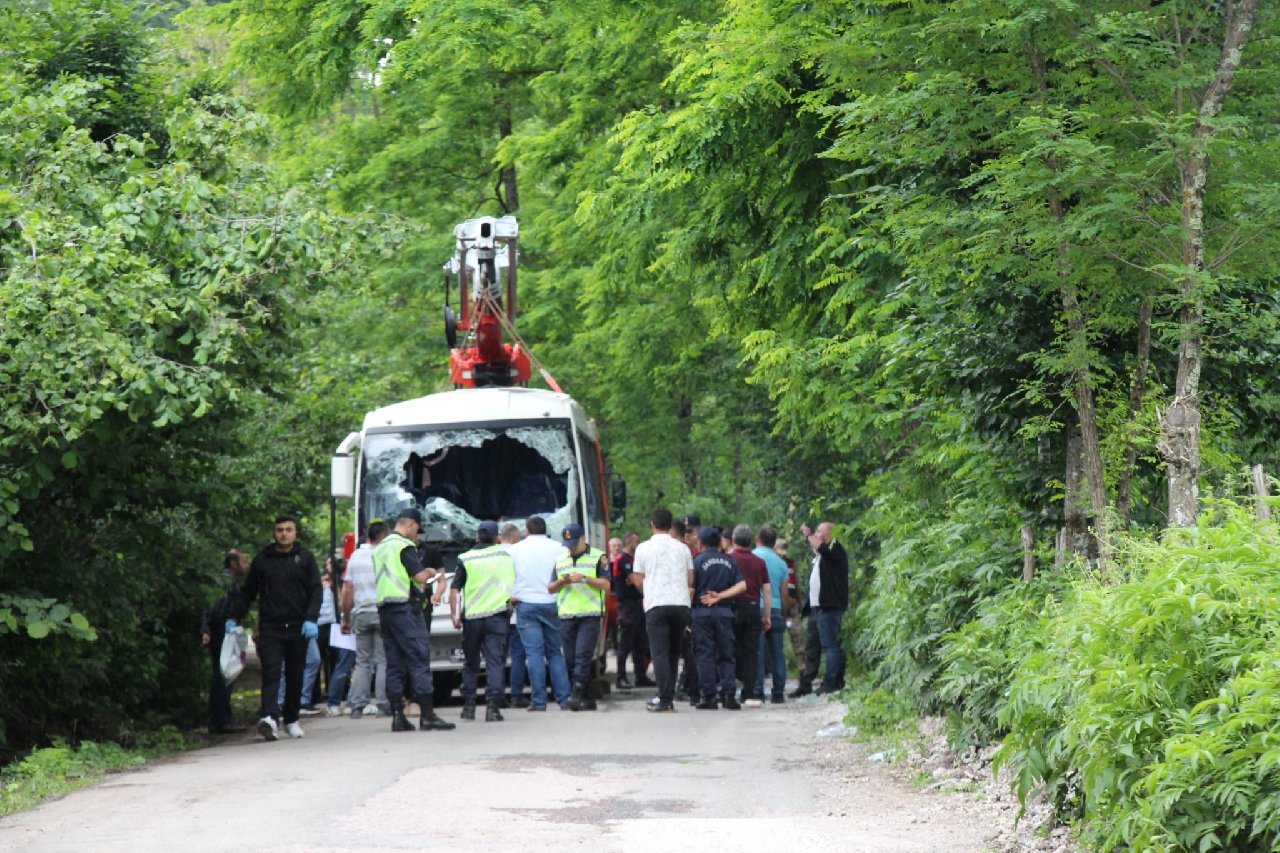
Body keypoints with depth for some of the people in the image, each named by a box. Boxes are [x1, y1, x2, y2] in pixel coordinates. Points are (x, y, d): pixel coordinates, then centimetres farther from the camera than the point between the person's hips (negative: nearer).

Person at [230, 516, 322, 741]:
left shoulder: (305, 558, 7)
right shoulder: (262, 560, 8)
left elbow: (316, 590, 3)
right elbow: (247, 592, 15)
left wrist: (311, 619, -10)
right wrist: (234, 617, 5)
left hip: (298, 629, 1)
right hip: (270, 628, -1)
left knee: (295, 676, 8)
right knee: (271, 673, -14)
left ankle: (291, 720, 20)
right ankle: (269, 717, -27)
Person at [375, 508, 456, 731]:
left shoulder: (380, 548, 20)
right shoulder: (405, 546, -8)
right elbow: (419, 577, -15)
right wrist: (429, 573, 7)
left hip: (384, 608, 9)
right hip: (404, 608, -9)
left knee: (394, 663, 8)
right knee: (419, 658, -8)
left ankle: (397, 715, 5)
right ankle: (427, 715, -12)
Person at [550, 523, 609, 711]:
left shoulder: (598, 557, 3)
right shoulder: (560, 560, 17)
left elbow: (605, 584, -5)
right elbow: (550, 588, 17)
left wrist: (585, 579, -17)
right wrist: (562, 582, -3)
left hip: (590, 614, -5)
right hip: (566, 616, 5)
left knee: (583, 655, -16)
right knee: (571, 659, 2)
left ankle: (576, 693, -22)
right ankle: (587, 699, 9)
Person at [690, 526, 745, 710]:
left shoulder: (698, 560, -3)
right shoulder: (730, 562, 8)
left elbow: (691, 588, -7)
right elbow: (742, 585, -1)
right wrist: (720, 596, -1)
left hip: (702, 612, -3)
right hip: (724, 611, 3)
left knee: (705, 655, 0)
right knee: (726, 655, 7)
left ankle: (708, 696, -4)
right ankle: (728, 693, -3)